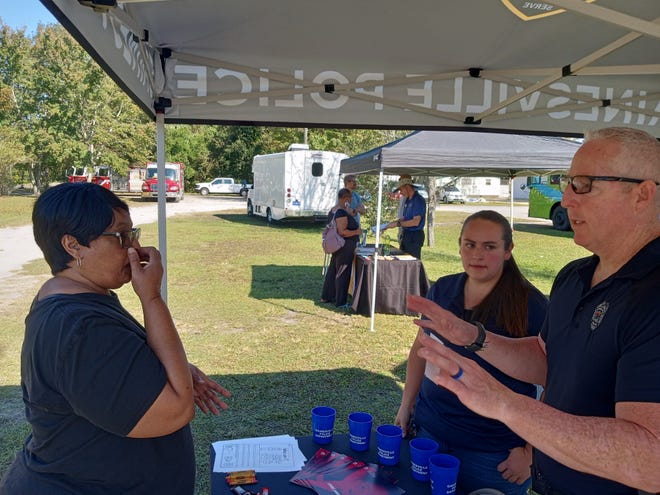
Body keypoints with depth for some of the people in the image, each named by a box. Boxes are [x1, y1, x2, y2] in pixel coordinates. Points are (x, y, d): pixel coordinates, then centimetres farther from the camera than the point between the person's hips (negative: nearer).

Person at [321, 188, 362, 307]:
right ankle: (340, 302, 5)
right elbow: (342, 232, -25)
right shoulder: (342, 213, -21)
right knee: (343, 274, -2)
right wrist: (357, 232, -15)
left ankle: (326, 297, 28)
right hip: (345, 247, -10)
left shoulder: (333, 210, 11)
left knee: (332, 270, 18)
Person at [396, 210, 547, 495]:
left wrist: (531, 451, -11)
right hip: (430, 432, 4)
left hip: (494, 451, -4)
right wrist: (406, 405, 8)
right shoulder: (442, 290, -1)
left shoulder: (530, 304, -14)